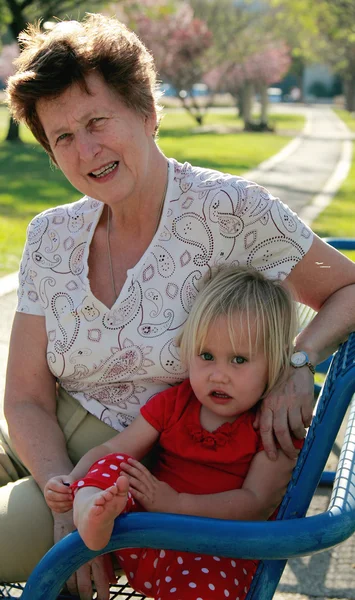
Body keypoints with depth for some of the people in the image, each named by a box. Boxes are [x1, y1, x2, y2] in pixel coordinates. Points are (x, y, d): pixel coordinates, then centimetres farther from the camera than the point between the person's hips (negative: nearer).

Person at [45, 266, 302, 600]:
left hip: (217, 553, -4)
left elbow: (257, 503, -13)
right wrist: (72, 481, -16)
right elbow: (109, 449, 7)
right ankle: (92, 514, -49)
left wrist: (174, 502, -24)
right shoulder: (172, 403, 12)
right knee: (115, 465, -21)